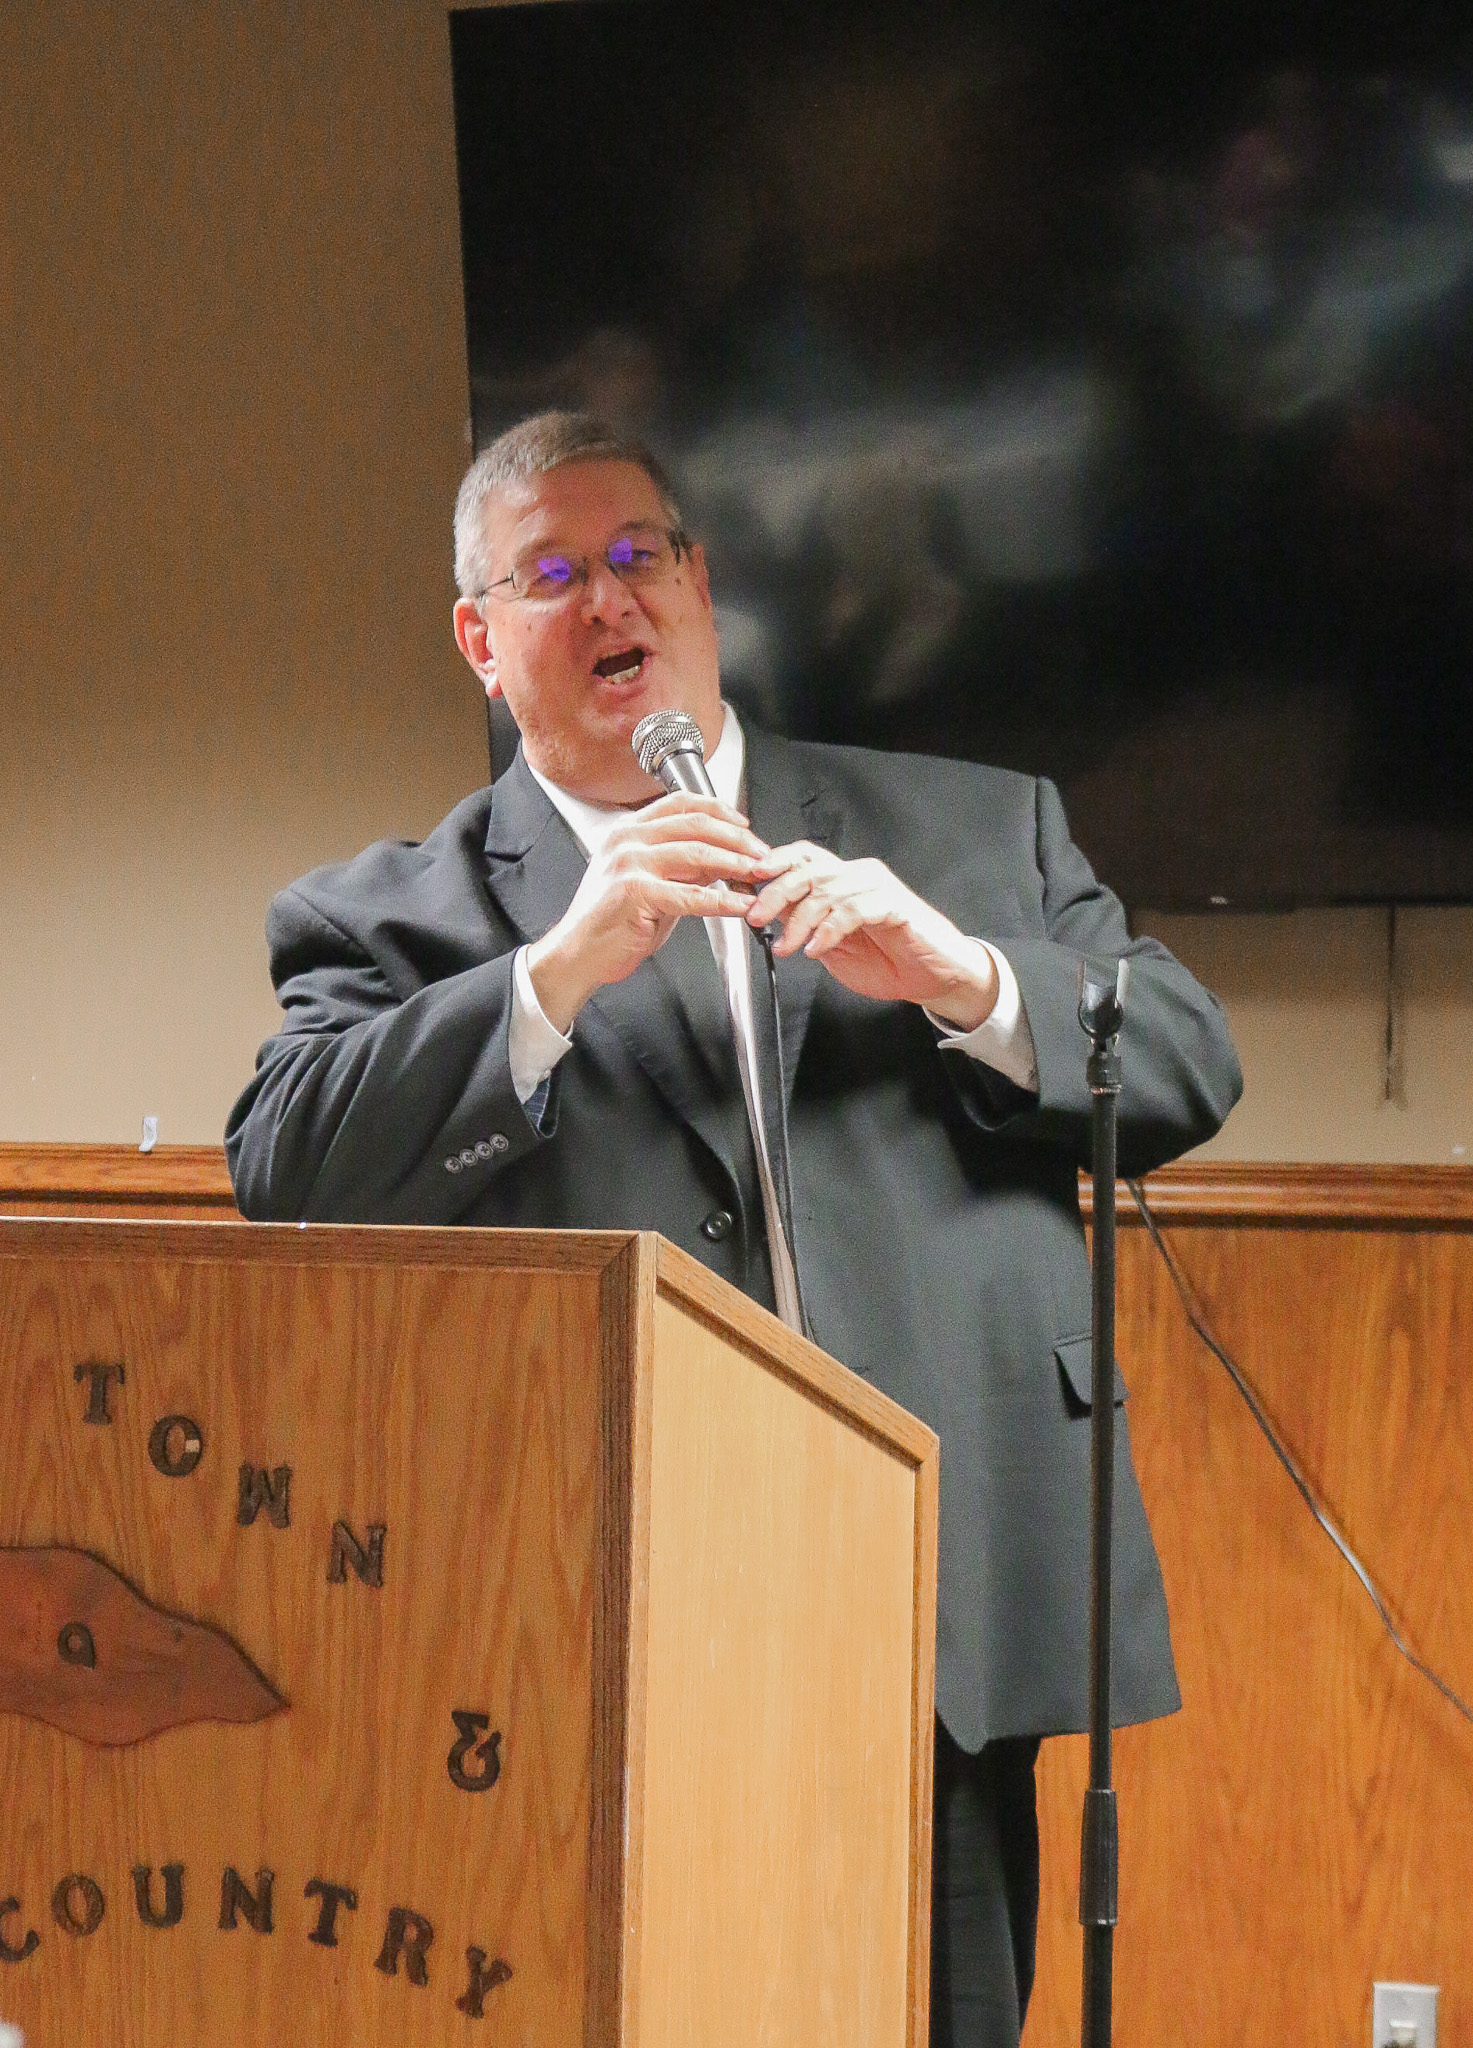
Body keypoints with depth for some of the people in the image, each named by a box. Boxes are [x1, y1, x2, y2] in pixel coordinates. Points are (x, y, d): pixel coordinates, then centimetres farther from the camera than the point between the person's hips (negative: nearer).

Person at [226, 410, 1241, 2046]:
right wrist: (562, 968, -14)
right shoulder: (396, 922, 10)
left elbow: (1188, 1070, 11)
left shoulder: (974, 832, 18)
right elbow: (287, 1184, -5)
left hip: (945, 1622, 2)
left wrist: (959, 978, -7)